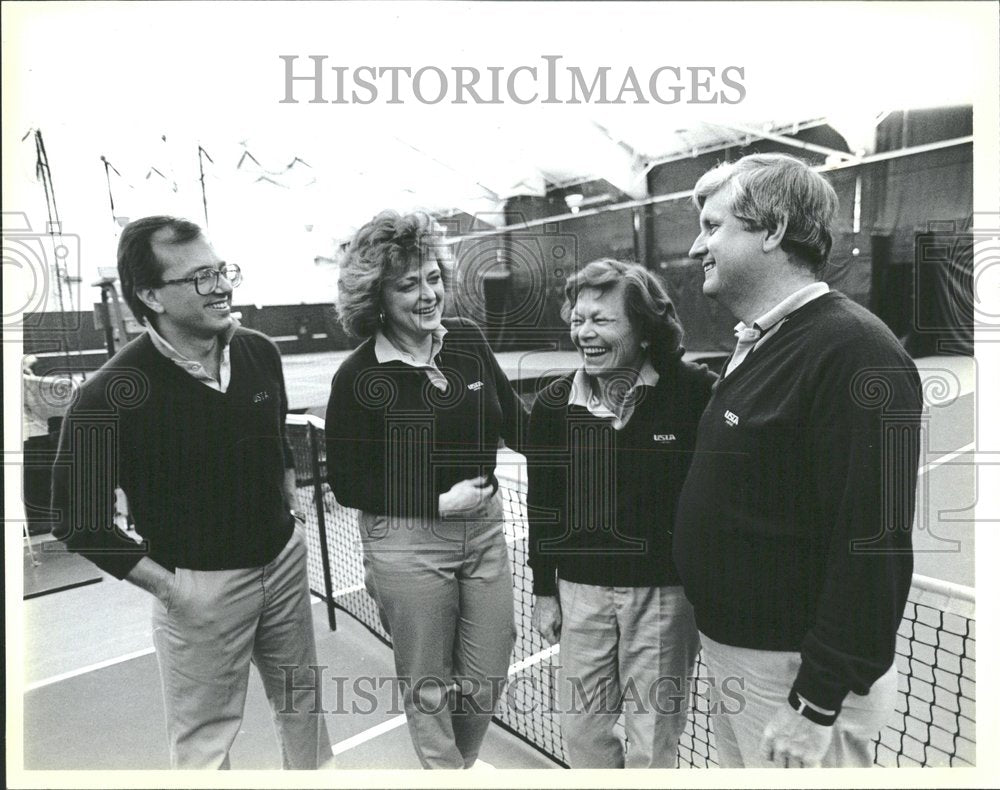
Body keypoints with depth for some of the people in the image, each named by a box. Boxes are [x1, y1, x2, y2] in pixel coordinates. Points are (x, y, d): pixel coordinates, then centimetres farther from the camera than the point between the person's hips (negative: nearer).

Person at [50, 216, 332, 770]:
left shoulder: (260, 352, -3)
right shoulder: (112, 394, -20)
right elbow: (80, 521, -12)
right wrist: (168, 587, -13)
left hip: (285, 560, 5)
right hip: (199, 586, -5)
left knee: (300, 699, 23)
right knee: (205, 742, 12)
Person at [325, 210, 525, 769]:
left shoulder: (468, 340, -2)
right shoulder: (359, 377, -13)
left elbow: (514, 422, 9)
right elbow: (348, 485, -8)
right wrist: (438, 502, -15)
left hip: (484, 528, 4)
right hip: (407, 542, -4)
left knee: (488, 678, 17)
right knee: (429, 684, 15)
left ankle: (463, 761, 48)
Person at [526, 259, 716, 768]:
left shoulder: (696, 392, -14)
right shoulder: (553, 405, -3)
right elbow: (542, 505, 6)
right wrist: (544, 591, 9)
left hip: (664, 592, -3)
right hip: (580, 590, 3)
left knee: (653, 743, 13)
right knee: (580, 729, 17)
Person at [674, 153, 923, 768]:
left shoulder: (855, 353, -21)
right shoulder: (757, 347, 9)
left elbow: (873, 545, -25)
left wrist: (818, 701, -22)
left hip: (796, 671, -8)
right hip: (733, 649, 8)